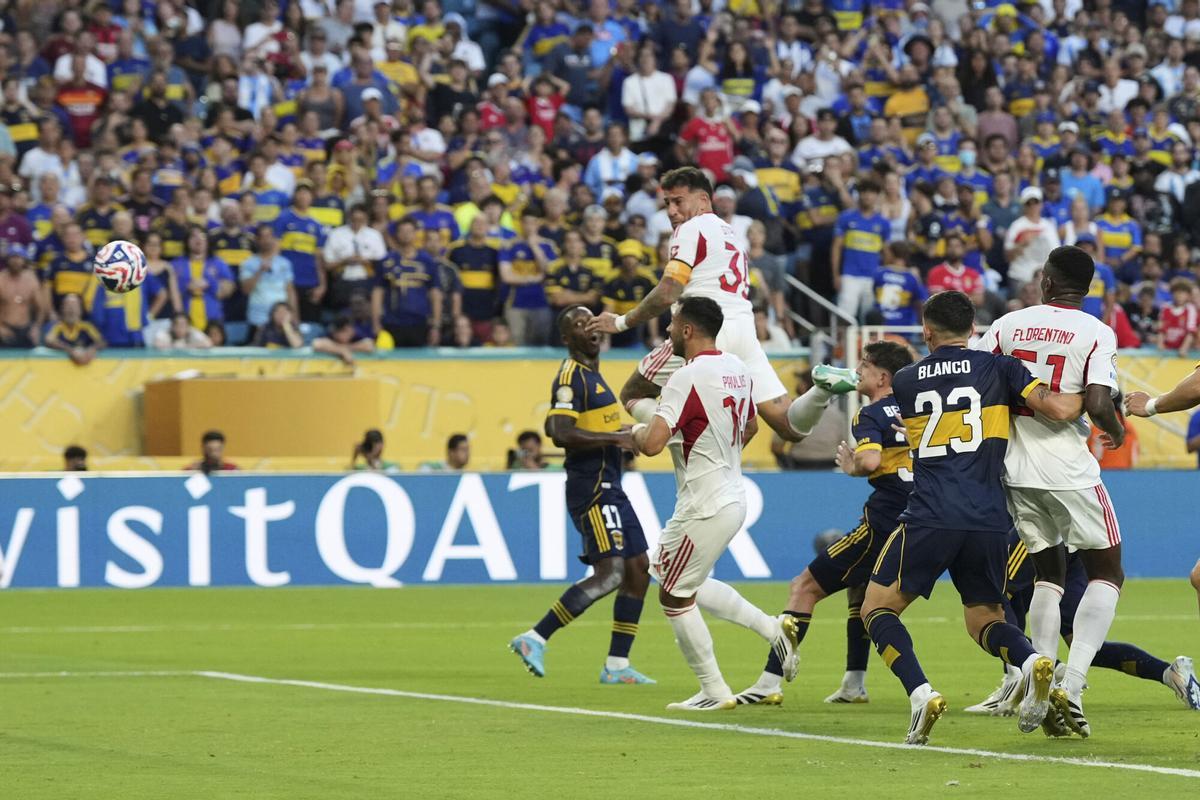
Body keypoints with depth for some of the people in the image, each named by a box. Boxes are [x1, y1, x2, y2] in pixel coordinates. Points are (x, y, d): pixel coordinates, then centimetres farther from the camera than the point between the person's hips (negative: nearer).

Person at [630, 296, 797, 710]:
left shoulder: (687, 378, -21)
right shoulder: (736, 368, 6)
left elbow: (652, 443, -29)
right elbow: (750, 426, 23)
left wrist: (638, 430, -6)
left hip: (705, 509, -9)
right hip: (732, 497, 9)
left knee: (674, 597, 5)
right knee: (686, 585, 23)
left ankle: (714, 692, 10)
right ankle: (771, 627, 15)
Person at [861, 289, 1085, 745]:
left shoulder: (904, 382, 13)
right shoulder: (998, 369, 7)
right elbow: (1058, 409, -3)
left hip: (928, 519, -2)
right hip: (989, 520, 2)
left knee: (878, 609, 12)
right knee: (984, 619, 18)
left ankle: (920, 693, -14)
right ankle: (1032, 661, -16)